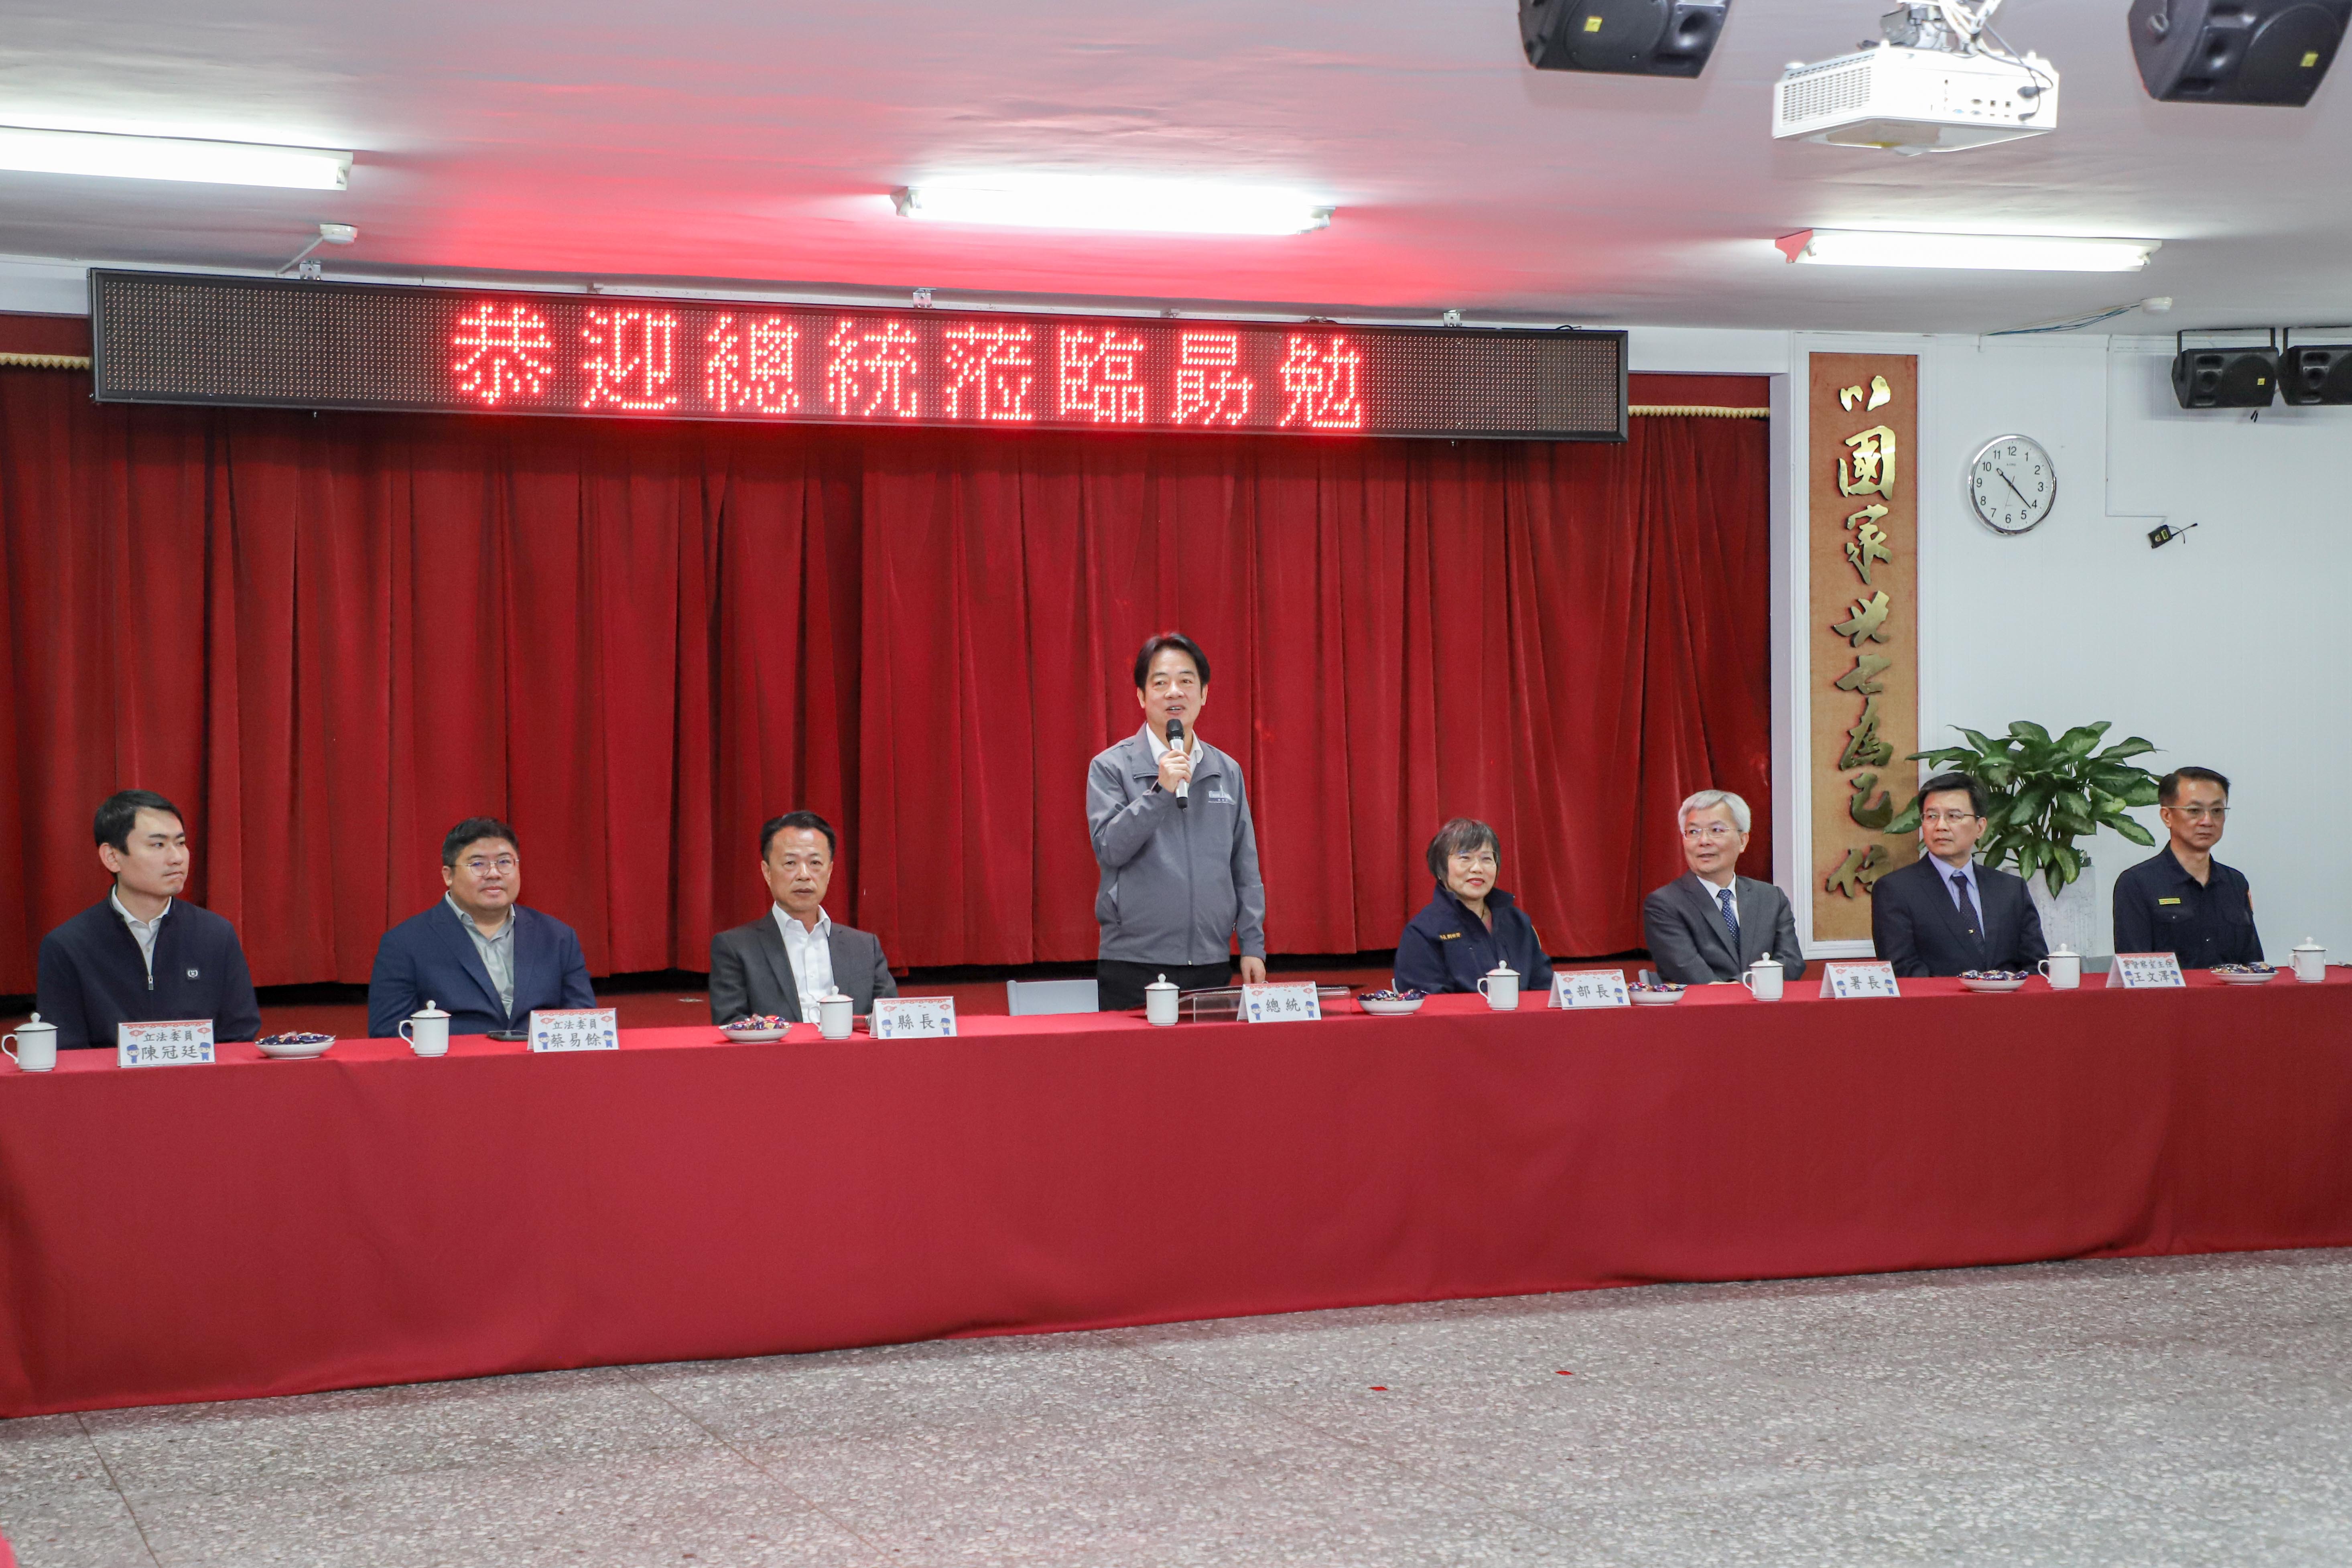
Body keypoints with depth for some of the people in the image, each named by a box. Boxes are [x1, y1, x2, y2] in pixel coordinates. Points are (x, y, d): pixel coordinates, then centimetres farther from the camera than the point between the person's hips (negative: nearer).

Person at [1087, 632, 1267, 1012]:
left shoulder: (1228, 772, 10)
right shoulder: (1111, 767, 0)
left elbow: (1245, 869, 11)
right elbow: (1109, 849, -11)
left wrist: (1253, 946, 5)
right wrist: (1160, 791, -19)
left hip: (1211, 967, 3)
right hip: (1133, 970, -3)